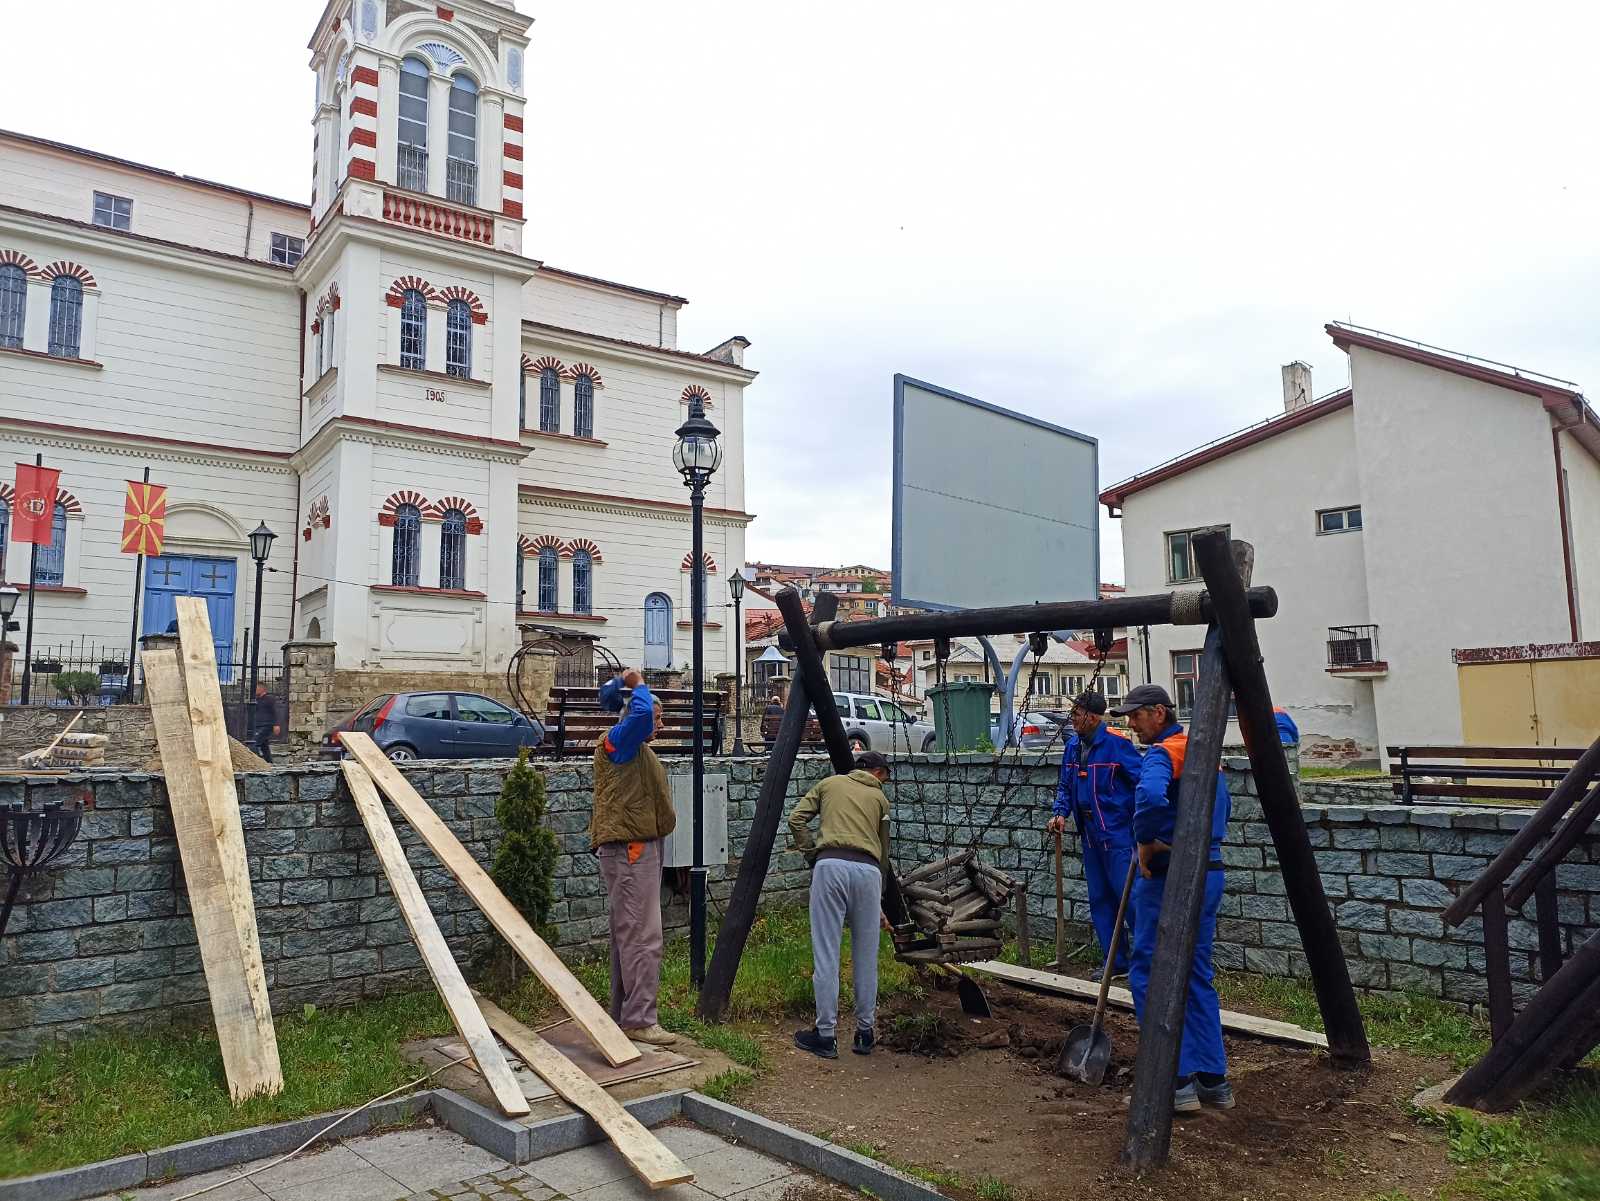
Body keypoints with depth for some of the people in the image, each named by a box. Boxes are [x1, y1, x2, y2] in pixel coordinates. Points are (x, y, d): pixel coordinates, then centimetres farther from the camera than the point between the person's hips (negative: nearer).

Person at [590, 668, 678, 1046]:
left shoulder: (641, 751, 19)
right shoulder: (617, 741, -12)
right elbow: (639, 714, -29)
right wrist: (637, 684, -11)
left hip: (642, 850, 11)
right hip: (628, 850, -11)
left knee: (628, 937, 15)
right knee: (643, 939, -11)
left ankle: (623, 1016, 24)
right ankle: (639, 1021, -7)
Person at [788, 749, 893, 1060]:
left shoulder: (830, 783, 23)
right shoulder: (880, 798, 23)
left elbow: (796, 819, 11)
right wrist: (879, 904, 34)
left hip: (831, 865, -1)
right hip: (868, 871, 1)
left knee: (826, 955, 2)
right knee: (866, 957, 13)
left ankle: (826, 1036, 7)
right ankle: (865, 1033, 22)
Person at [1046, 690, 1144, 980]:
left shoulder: (1115, 743, -15)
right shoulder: (1073, 745, 8)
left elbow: (1142, 779, -14)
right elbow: (1065, 786, 17)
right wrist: (1061, 813, 2)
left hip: (1117, 834, -8)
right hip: (1090, 835, 8)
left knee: (1128, 896, -7)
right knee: (1100, 900, 12)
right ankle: (1115, 962, 23)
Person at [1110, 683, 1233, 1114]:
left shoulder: (1163, 752, -14)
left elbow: (1150, 795, -35)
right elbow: (1220, 809, 26)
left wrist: (1145, 842, -20)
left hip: (1169, 877, -9)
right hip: (1210, 871, 9)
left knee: (1149, 973, -1)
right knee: (1197, 976, 15)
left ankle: (1176, 1081, 0)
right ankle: (1213, 1078, 19)